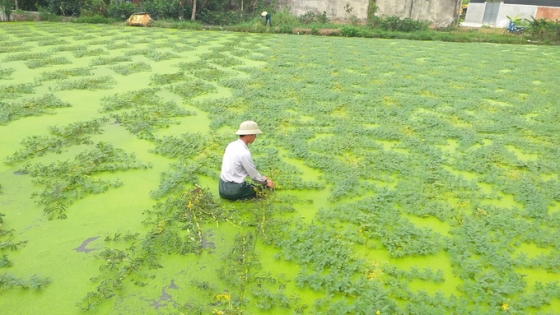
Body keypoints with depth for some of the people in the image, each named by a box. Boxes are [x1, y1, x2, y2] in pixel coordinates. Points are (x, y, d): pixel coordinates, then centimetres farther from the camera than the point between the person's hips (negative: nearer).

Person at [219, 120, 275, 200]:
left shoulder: (231, 145, 5)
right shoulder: (244, 153, -21)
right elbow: (254, 175, -10)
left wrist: (261, 177, 22)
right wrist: (265, 182, 9)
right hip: (234, 190, -8)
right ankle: (237, 199, -3)